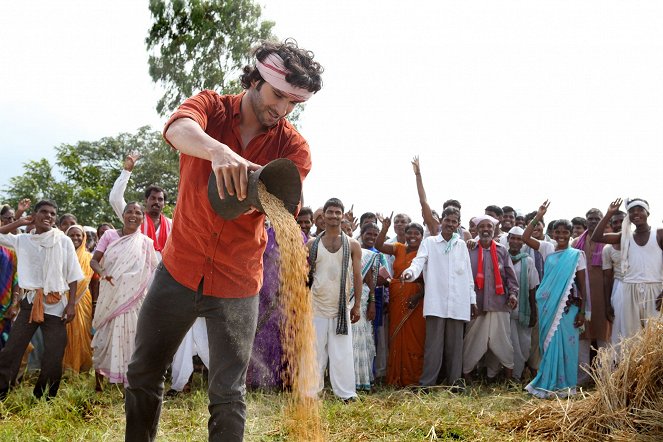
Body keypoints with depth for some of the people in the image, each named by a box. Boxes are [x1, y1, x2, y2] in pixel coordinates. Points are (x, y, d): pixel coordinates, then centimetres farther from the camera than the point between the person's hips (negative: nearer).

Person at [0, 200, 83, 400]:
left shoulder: (64, 241, 0)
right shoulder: (23, 239, 5)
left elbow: (73, 276, 2)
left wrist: (71, 304, -5)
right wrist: (20, 222, 6)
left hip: (56, 304, -1)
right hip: (30, 301, 1)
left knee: (54, 356, 1)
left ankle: (44, 397, 17)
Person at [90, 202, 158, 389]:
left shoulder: (146, 243, 4)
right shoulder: (110, 235, 3)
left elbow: (154, 272, 8)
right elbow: (94, 260, -1)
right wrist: (102, 272, -22)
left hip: (133, 301, 0)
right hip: (109, 299, 0)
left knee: (130, 339, -1)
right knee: (104, 337, 6)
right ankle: (98, 379, 22)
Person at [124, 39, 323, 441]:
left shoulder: (294, 147, -5)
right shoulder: (210, 106, -5)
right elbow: (178, 128, -29)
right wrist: (218, 151, -51)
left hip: (237, 283, -1)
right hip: (179, 268, 1)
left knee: (228, 396, 2)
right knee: (144, 374, 13)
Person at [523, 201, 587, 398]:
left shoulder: (577, 255, -1)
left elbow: (582, 285, -1)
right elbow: (525, 237, -1)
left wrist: (582, 311, -4)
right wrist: (538, 217, -7)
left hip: (568, 307, -3)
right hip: (548, 306, 3)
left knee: (564, 343, 0)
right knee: (549, 344, 7)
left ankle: (563, 384, 10)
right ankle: (549, 382, 17)